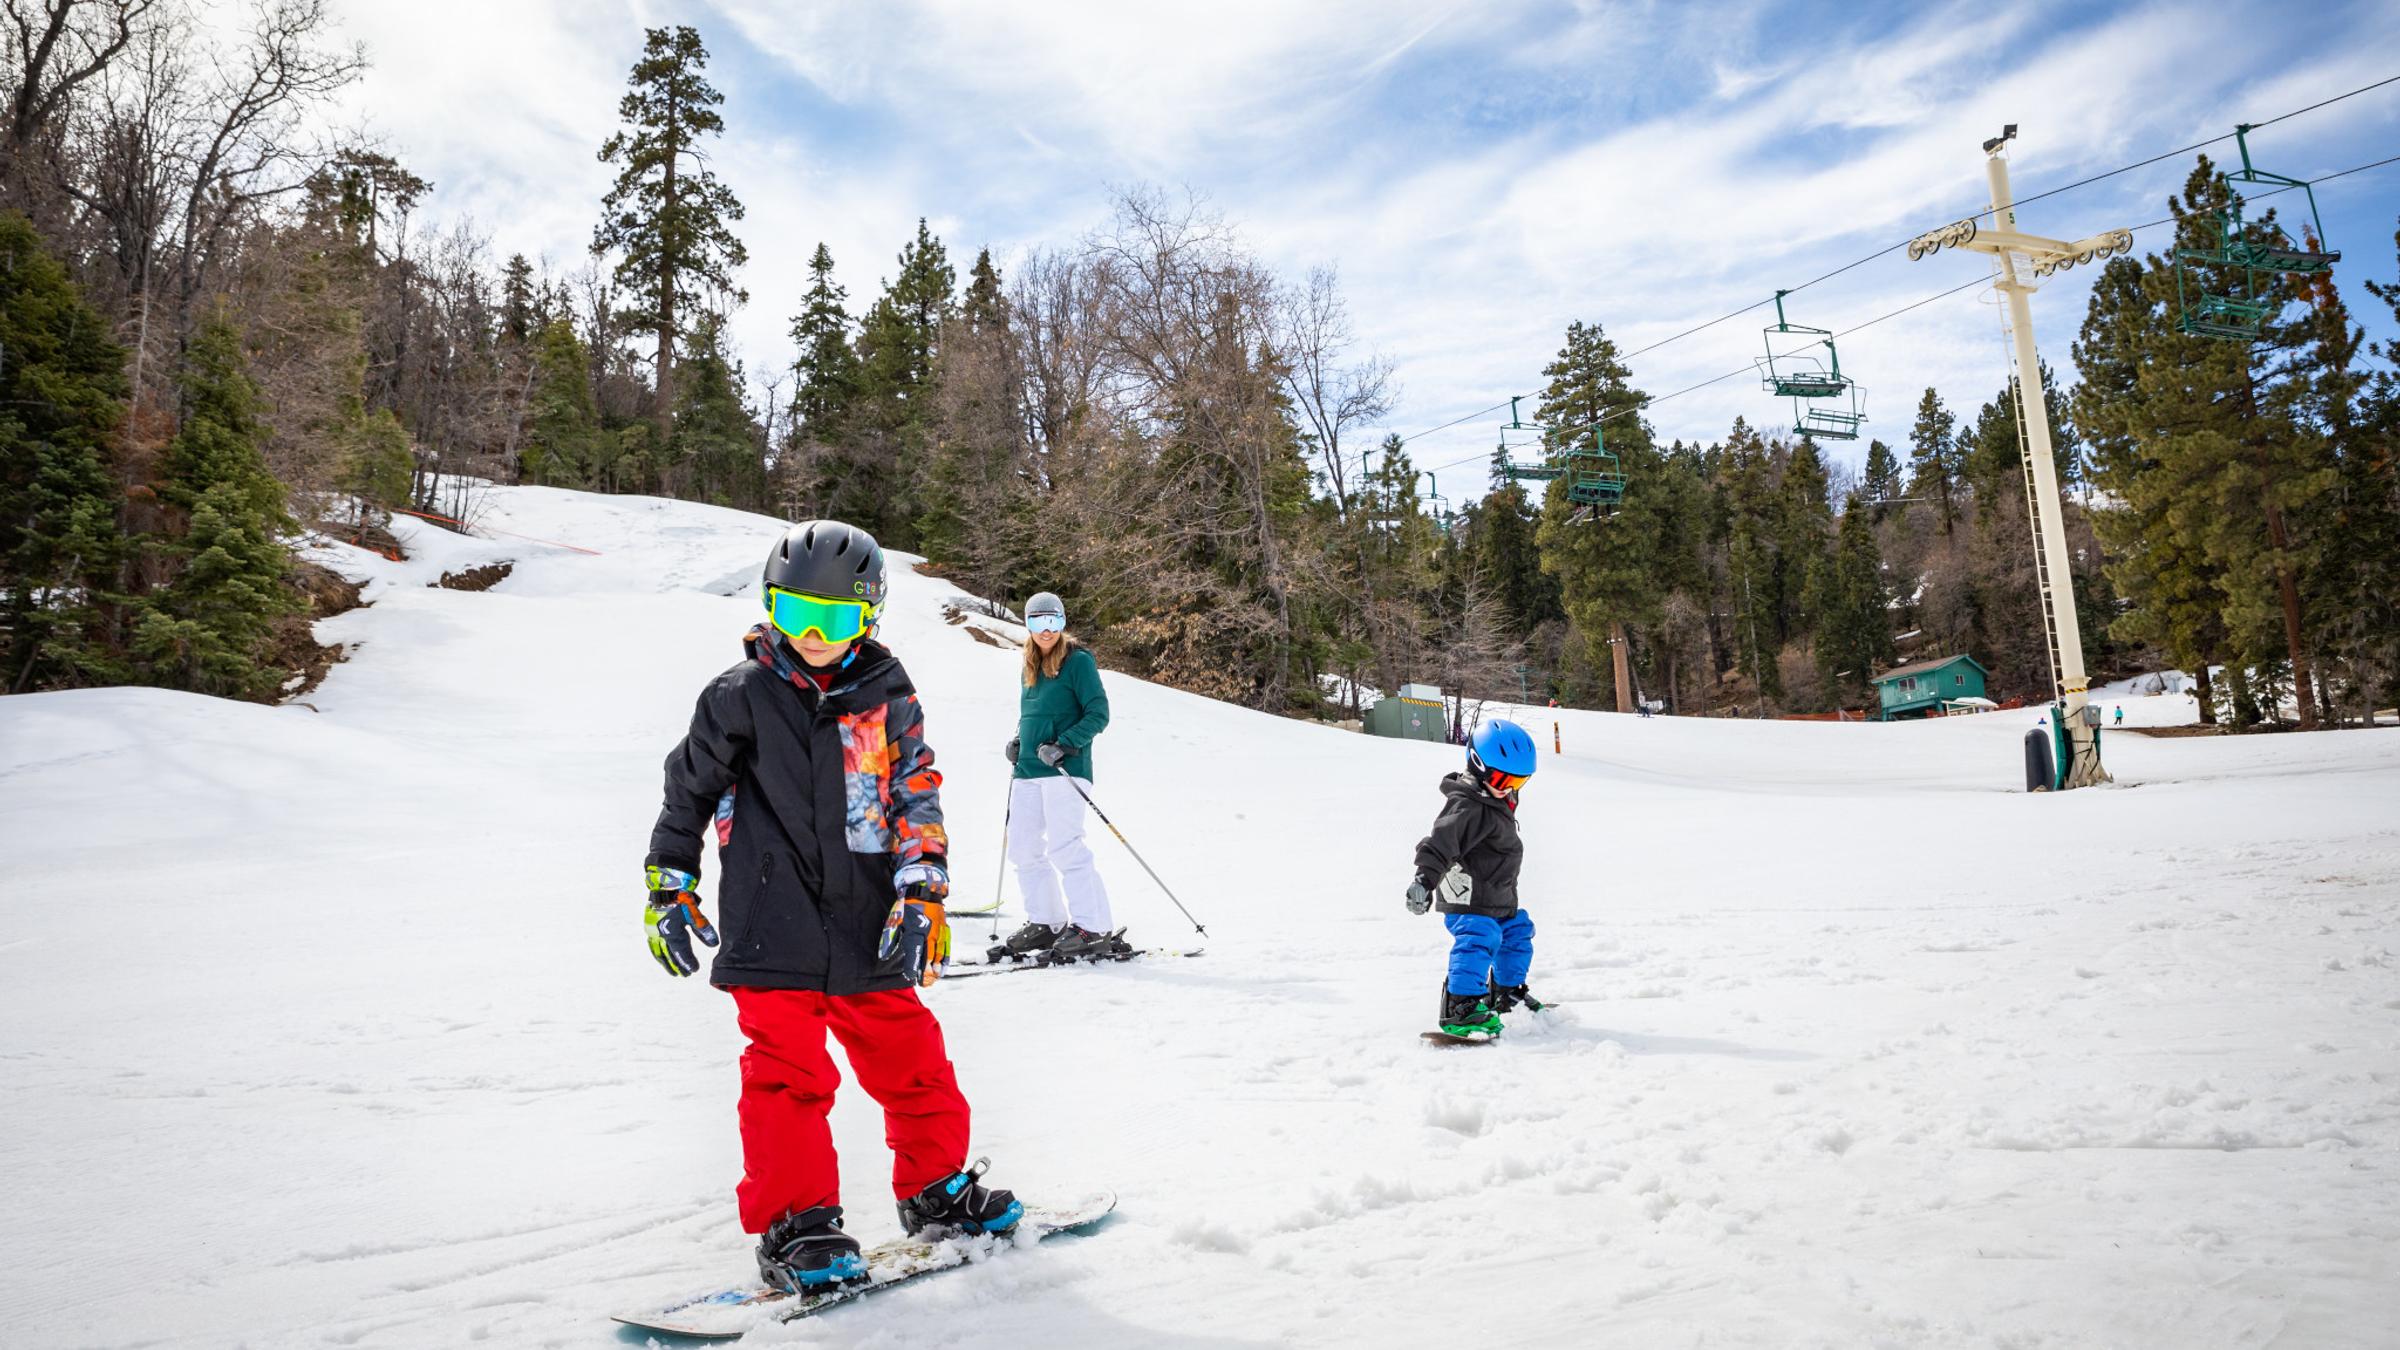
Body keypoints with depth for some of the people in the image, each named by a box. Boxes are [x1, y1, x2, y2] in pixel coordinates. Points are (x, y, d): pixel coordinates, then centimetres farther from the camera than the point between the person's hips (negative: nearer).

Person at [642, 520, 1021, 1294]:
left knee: (911, 1059, 10)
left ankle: (937, 1189, 29)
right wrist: (669, 889, 10)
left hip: (869, 930, 2)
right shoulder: (741, 698, 1)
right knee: (788, 1074, -4)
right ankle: (794, 1224, 9)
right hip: (772, 932, -2)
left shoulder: (889, 698, 4)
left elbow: (917, 799, 3)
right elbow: (688, 792, 10)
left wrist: (922, 895, -7)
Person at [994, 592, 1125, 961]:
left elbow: (1099, 714, -10)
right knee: (1024, 848, 8)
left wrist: (1062, 745, -19)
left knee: (1064, 848, -14)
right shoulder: (1029, 668, 17)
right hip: (1027, 770, 8)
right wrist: (1018, 742, 9)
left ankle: (1095, 929, -10)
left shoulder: (1078, 662, -4)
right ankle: (1045, 923, 19)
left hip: (1063, 769, -8)